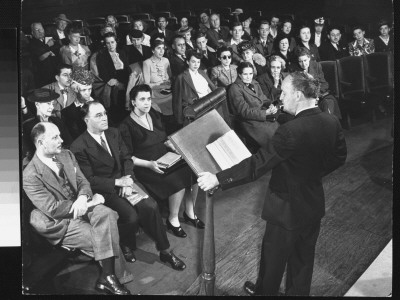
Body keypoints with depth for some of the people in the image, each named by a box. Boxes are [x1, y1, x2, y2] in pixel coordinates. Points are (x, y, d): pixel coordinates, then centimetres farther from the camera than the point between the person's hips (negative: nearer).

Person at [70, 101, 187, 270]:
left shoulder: (114, 133, 8)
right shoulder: (79, 147, -11)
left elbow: (126, 159, 9)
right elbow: (89, 180, -11)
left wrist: (127, 181, -9)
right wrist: (117, 182, -18)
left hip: (124, 179, 5)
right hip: (104, 190, -5)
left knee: (150, 207, -19)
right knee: (131, 216, -26)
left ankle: (165, 251, -4)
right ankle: (126, 245, 8)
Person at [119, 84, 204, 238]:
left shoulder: (155, 115, 12)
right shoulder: (126, 126, -7)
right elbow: (127, 157, -9)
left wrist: (178, 150, 2)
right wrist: (149, 164, -22)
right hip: (145, 167, -6)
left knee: (194, 170, -17)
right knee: (179, 180, -28)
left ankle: (189, 212, 2)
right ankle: (172, 220, -7)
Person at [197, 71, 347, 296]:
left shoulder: (292, 130, -31)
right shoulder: (332, 122, -8)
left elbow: (257, 164, -30)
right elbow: (339, 158, 6)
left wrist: (218, 179, -25)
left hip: (288, 208, -6)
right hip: (314, 204, 6)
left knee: (274, 255, 19)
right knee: (303, 257, 23)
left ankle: (265, 292, 42)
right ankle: (299, 292, 42)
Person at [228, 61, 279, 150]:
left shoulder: (254, 83, 17)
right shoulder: (235, 88, -8)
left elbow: (264, 99, 17)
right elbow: (245, 112, -13)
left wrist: (271, 105, -8)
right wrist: (266, 112, -18)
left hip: (265, 116, 8)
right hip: (251, 121, -7)